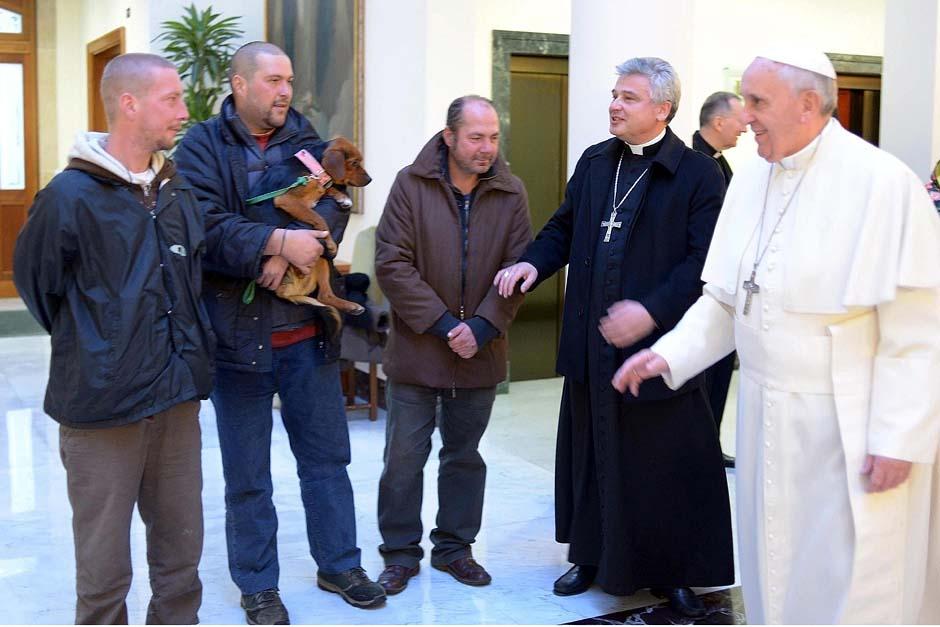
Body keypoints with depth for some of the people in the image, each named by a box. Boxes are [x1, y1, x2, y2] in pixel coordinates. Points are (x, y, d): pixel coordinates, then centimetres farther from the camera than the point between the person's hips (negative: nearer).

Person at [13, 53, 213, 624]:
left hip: (179, 398, 5)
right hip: (103, 406, -5)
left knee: (181, 553, 15)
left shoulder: (178, 188, 6)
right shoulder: (72, 194, -12)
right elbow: (36, 281, -1)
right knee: (105, 567, 7)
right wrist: (89, 347, 7)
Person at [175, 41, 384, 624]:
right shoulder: (202, 145, -4)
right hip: (237, 332, -3)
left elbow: (333, 208, -7)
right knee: (248, 475, 9)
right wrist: (277, 240, -25)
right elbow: (207, 226, -18)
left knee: (328, 458, 14)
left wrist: (287, 254, -21)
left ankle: (340, 565, 31)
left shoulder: (307, 139, 8)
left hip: (309, 334, 4)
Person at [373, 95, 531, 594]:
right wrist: (442, 323, -16)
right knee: (404, 456, 4)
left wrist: (482, 327, -14)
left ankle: (454, 547, 30)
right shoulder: (411, 184, -7)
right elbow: (392, 264, -11)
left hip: (480, 353, 3)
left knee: (464, 454, 15)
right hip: (416, 349, -2)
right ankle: (401, 552, 21)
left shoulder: (511, 193, 0)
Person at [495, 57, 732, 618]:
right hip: (591, 348, 6)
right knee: (592, 457, 15)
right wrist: (534, 262, -1)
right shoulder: (594, 162, 11)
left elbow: (706, 262, -15)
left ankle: (674, 573, 22)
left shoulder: (698, 174, -8)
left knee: (665, 467, 4)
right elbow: (565, 228, 18)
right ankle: (593, 557, 32)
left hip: (659, 348, -5)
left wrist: (653, 310, -24)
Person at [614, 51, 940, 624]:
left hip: (848, 426, -6)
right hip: (765, 416, 6)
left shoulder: (882, 183, -15)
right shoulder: (749, 184, 6)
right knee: (772, 568, 18)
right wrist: (668, 355, -1)